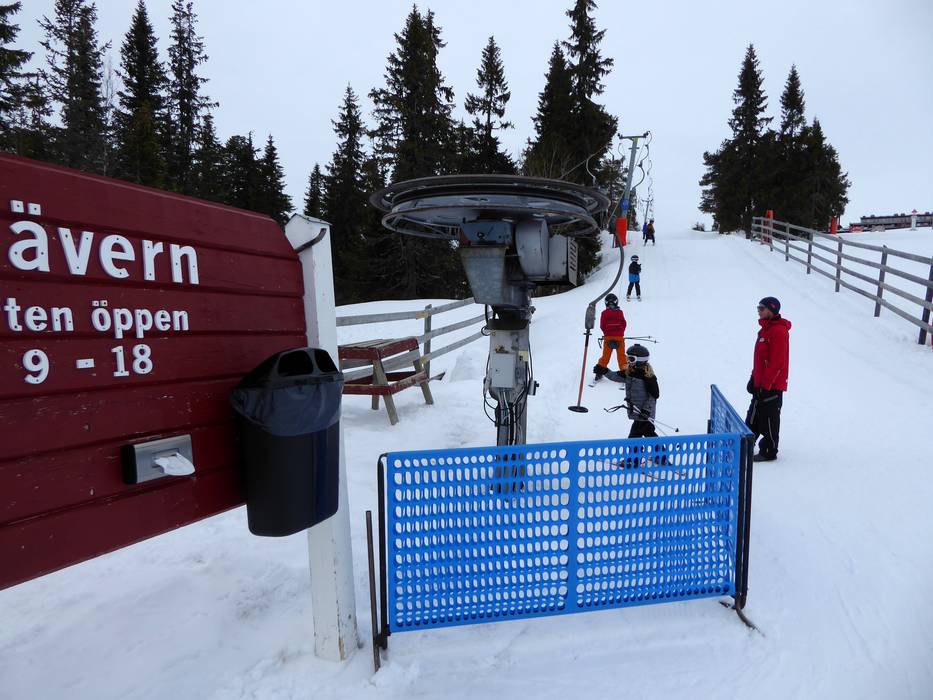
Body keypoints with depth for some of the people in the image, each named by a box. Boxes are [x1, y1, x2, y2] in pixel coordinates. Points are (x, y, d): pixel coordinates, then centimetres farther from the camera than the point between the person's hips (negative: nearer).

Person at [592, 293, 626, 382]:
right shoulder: (620, 312, -2)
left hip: (608, 337, 0)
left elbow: (602, 326, -3)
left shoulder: (604, 313, -6)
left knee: (606, 355, 8)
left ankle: (600, 370, 5)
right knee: (621, 355, 8)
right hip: (619, 337, 0)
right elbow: (624, 324, 3)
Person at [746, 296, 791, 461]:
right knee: (754, 416, 15)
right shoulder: (766, 329, 13)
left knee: (769, 418, 2)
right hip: (761, 383, 9)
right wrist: (754, 379, 19)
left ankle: (769, 452, 13)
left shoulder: (779, 331, -18)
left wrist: (766, 385, -21)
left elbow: (777, 362, -21)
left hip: (772, 386, -9)